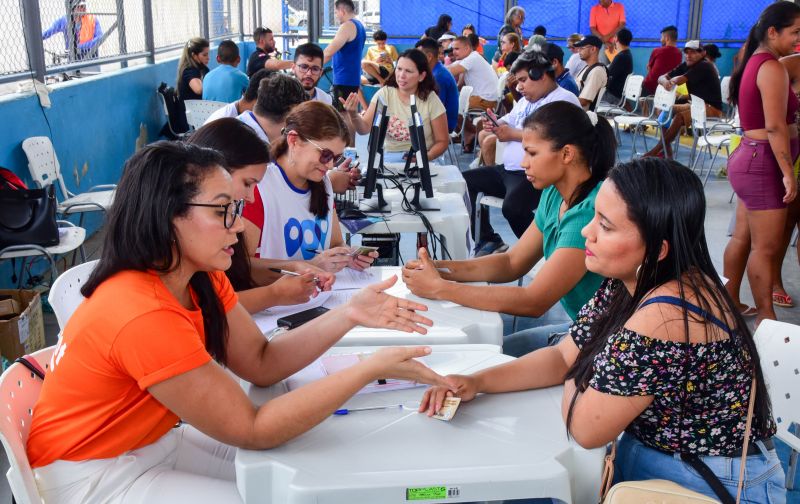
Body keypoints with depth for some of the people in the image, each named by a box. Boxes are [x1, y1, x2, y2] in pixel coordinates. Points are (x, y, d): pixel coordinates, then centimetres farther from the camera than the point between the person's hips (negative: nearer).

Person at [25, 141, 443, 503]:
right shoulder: (144, 315, -33)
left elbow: (262, 363, -5)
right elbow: (252, 430, -28)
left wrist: (348, 315, -18)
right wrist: (373, 368, -30)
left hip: (153, 442, 8)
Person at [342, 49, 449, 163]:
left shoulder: (431, 100, -6)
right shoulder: (384, 94, -3)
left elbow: (442, 141, 0)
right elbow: (364, 129, -10)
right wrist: (353, 114, -31)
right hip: (388, 157, 1)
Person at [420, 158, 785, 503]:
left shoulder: (666, 316, -32)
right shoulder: (630, 282, -4)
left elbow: (586, 428, -23)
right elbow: (564, 357, 4)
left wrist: (574, 380, -2)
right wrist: (477, 382, -8)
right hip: (641, 454, 7)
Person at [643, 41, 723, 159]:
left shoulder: (704, 66, -17)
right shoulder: (685, 66, 7)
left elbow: (678, 81, -29)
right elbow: (661, 78, -2)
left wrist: (670, 81, -8)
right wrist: (665, 81, -26)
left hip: (712, 108, -9)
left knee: (679, 117, -30)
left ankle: (656, 150, -20)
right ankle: (667, 152, -5)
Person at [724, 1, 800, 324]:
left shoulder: (754, 62, 14)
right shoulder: (772, 67, -16)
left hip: (750, 158, 10)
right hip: (764, 163, -10)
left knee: (743, 238, 16)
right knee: (766, 247, -3)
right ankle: (766, 318, 5)